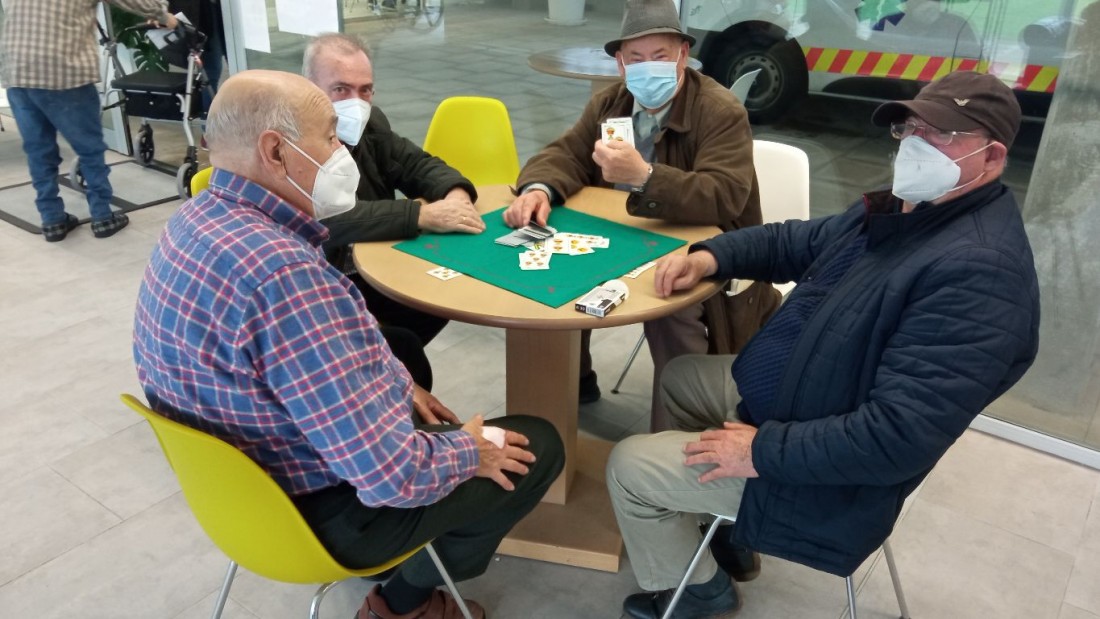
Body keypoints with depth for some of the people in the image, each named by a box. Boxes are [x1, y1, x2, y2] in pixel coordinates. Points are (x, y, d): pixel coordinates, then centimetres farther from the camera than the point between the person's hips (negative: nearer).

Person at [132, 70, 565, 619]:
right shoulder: (281, 272, -36)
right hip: (325, 512, -9)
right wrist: (468, 452, -14)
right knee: (538, 445, 4)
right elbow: (391, 474, -34)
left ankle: (415, 571, 33)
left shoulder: (200, 217, -4)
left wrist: (393, 385, 10)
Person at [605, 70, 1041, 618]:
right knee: (679, 376, 27)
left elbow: (899, 438, -37)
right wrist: (710, 255, -4)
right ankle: (729, 529, 37)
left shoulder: (980, 271, -32)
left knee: (629, 467, -6)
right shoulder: (902, 207, 0)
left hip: (827, 472, -10)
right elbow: (800, 242, 14)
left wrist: (764, 450, -28)